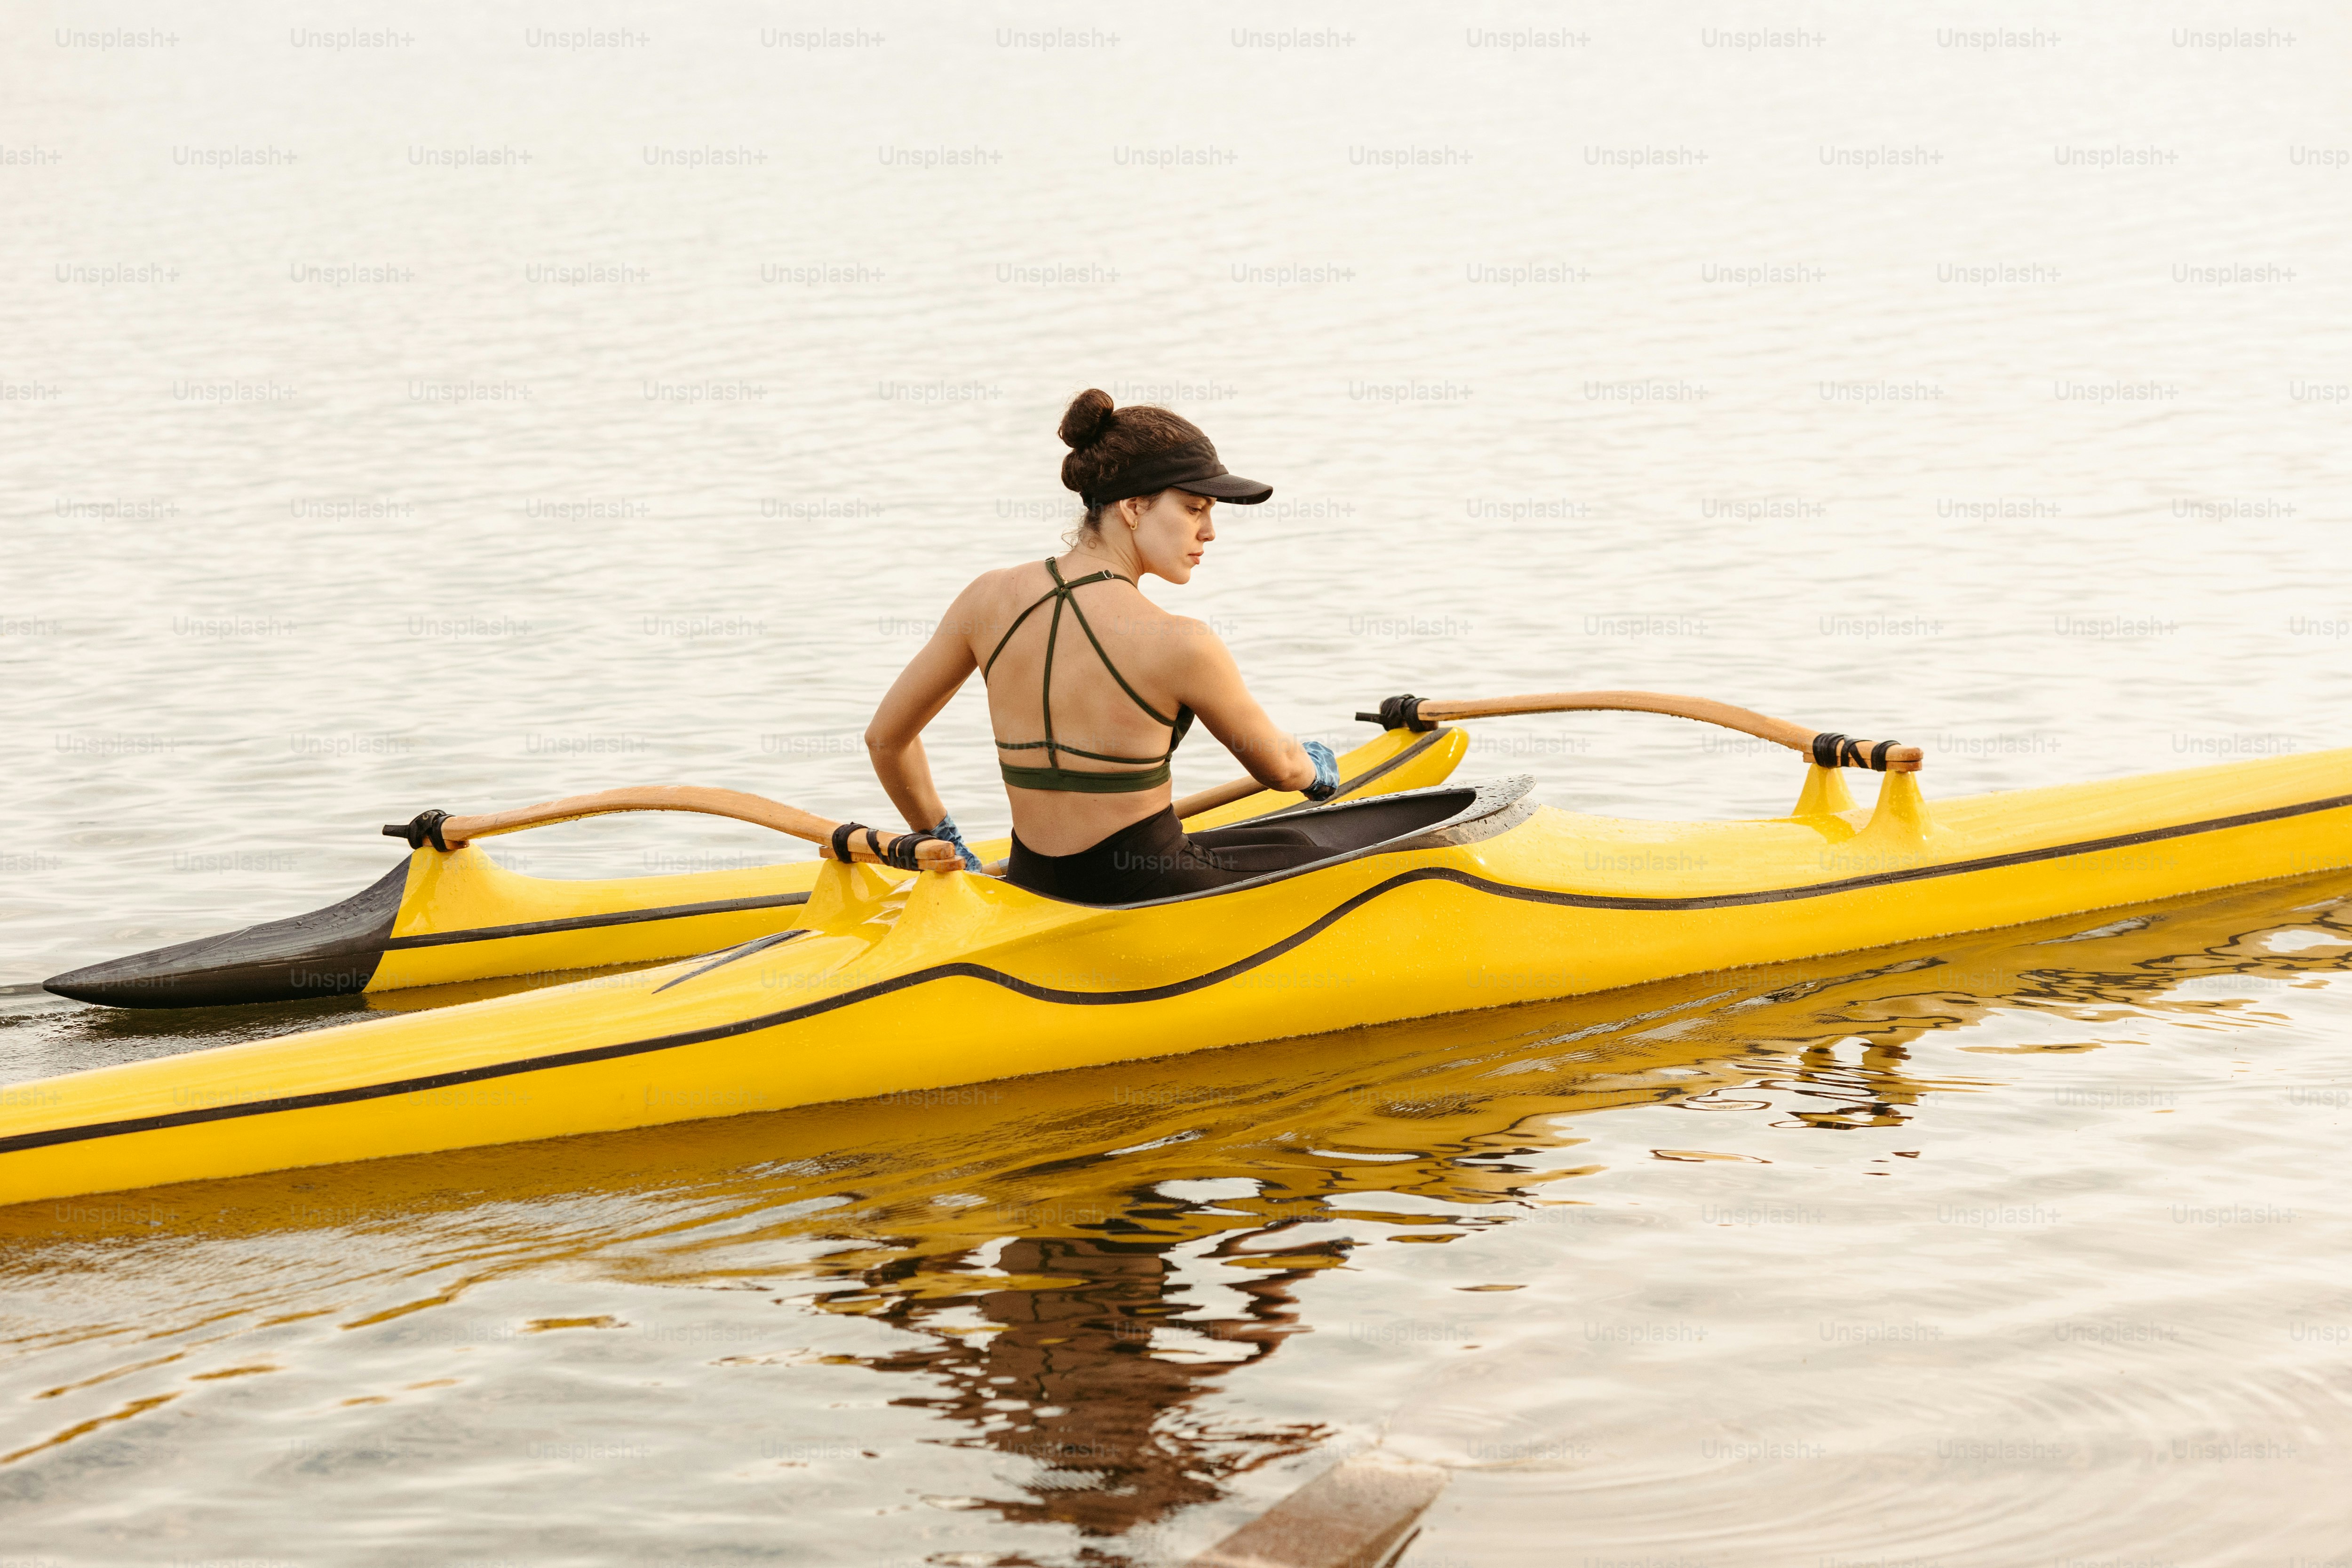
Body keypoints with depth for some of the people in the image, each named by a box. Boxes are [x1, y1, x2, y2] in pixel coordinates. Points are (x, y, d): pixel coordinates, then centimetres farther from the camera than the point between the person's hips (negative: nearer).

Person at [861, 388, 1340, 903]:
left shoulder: (990, 598, -3)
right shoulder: (1180, 645, -17)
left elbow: (886, 739, 8)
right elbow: (1277, 766, 2)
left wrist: (945, 844, 22)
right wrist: (1316, 770, 25)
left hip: (1029, 891, 6)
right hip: (1145, 900, -5)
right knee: (1296, 850, 27)